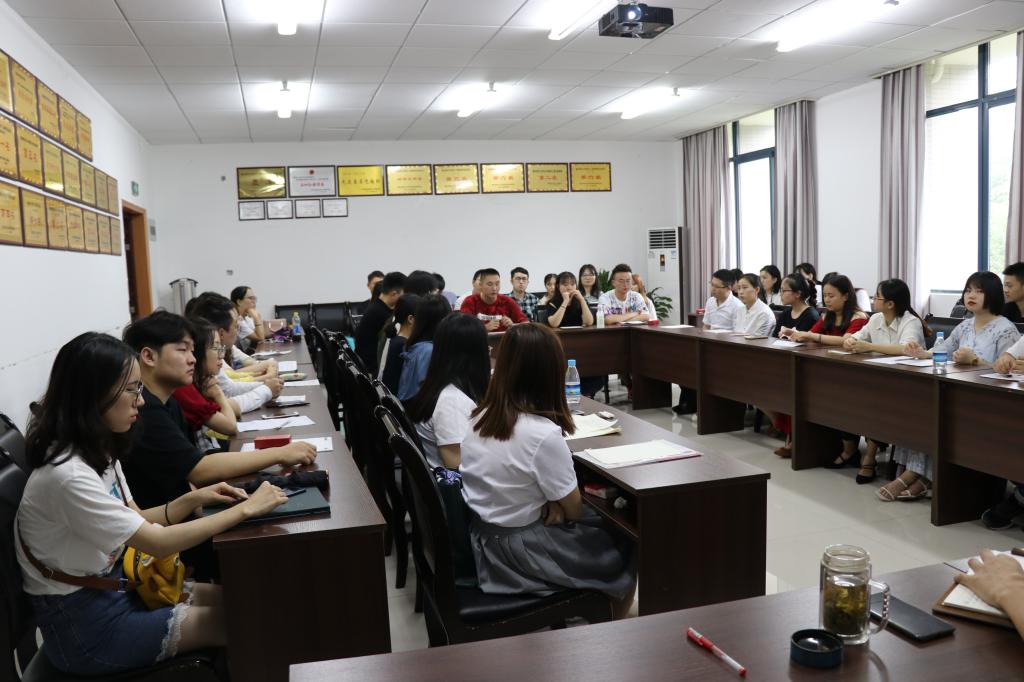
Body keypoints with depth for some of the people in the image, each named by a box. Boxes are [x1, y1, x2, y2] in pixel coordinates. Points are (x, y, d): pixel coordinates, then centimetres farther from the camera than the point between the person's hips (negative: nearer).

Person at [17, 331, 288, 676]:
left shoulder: (98, 451, 1)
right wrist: (245, 509, -22)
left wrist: (195, 498, -8)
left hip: (111, 584, 8)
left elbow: (135, 522, 8)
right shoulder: (68, 475, -29)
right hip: (83, 624, -8)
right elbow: (158, 542, -26)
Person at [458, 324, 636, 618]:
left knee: (597, 525, 23)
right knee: (625, 554, 14)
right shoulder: (543, 434, -27)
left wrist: (552, 502, -6)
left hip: (483, 538, 7)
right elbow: (573, 509, -13)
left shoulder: (482, 416, -4)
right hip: (518, 552, -7)